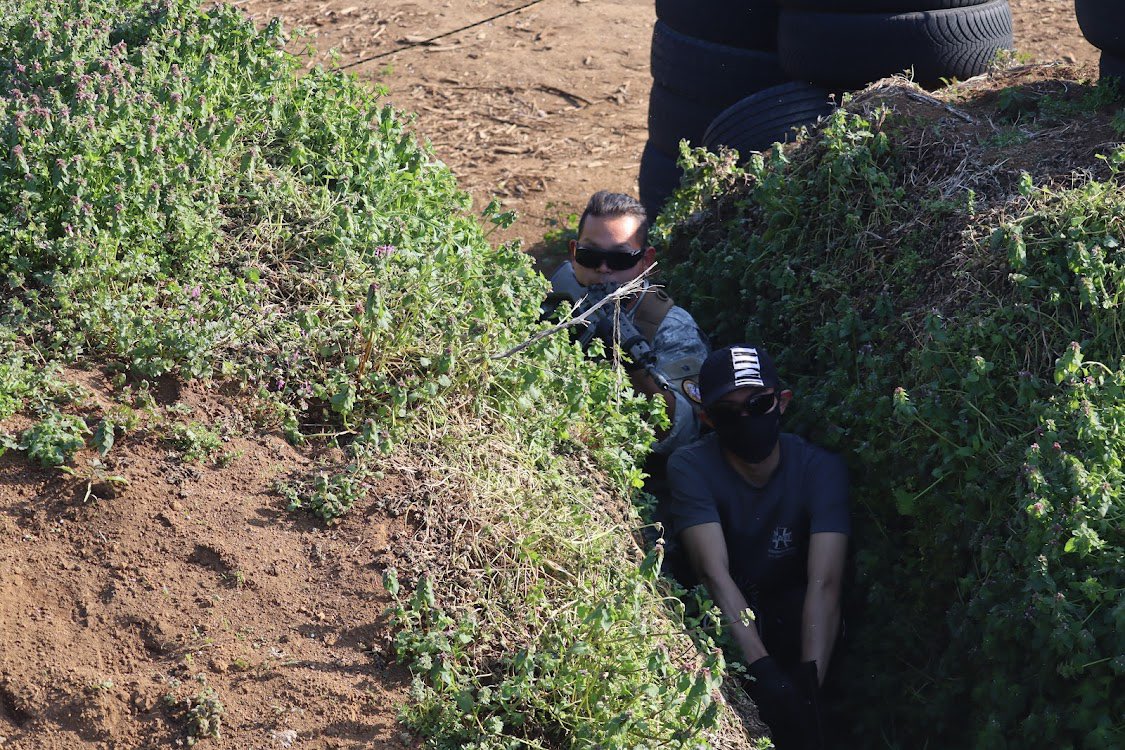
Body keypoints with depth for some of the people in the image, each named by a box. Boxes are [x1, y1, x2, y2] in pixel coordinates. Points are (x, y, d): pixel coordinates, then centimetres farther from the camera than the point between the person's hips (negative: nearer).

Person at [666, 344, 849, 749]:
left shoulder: (820, 468, -19)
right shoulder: (690, 467, -20)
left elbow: (824, 582, -30)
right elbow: (715, 573, -32)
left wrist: (809, 683, -45)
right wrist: (764, 674, -45)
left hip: (791, 608, 1)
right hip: (721, 610, -1)